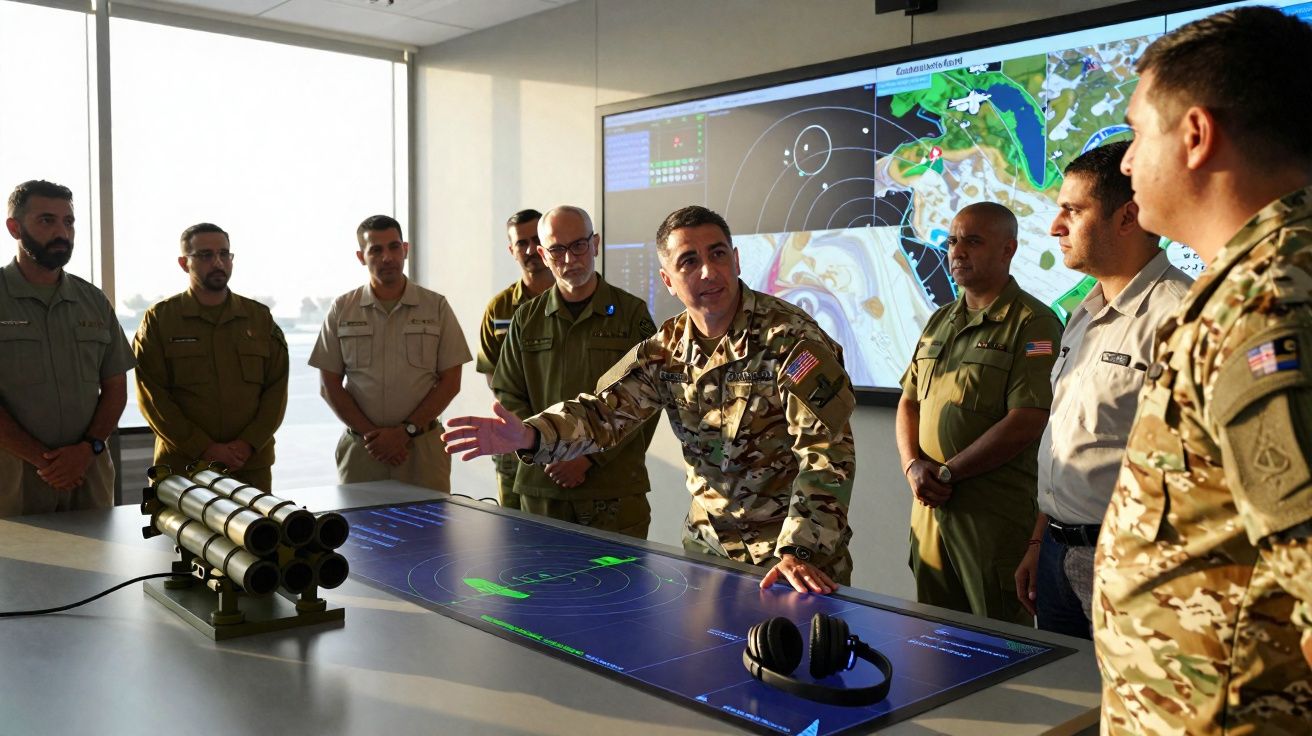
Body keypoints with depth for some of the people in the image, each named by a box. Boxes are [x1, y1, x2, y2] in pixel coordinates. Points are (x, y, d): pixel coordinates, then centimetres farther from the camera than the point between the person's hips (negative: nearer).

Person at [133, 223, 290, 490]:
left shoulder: (260, 317, 9)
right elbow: (152, 395, -5)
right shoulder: (159, 318, 2)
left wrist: (249, 444, -10)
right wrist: (203, 448, -13)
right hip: (181, 466, -2)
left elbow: (277, 387, 4)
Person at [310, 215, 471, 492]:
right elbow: (330, 385, 5)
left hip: (423, 448, -1)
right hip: (360, 449, 1)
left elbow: (450, 382, 1)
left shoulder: (436, 307, 4)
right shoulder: (341, 310, 7)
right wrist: (370, 434, -6)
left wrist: (405, 431, -8)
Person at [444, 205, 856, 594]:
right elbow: (605, 410, -3)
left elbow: (827, 450, -23)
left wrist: (800, 551, -32)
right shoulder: (665, 350, 1)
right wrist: (529, 437, -22)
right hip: (706, 545, 6)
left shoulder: (791, 337, -18)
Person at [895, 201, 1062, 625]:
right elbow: (909, 402, 16)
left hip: (995, 514, -7)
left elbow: (1026, 423, -17)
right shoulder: (939, 322, 15)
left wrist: (947, 473, -14)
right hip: (930, 507, 7)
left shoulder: (1033, 324, -9)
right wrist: (913, 465, -2)